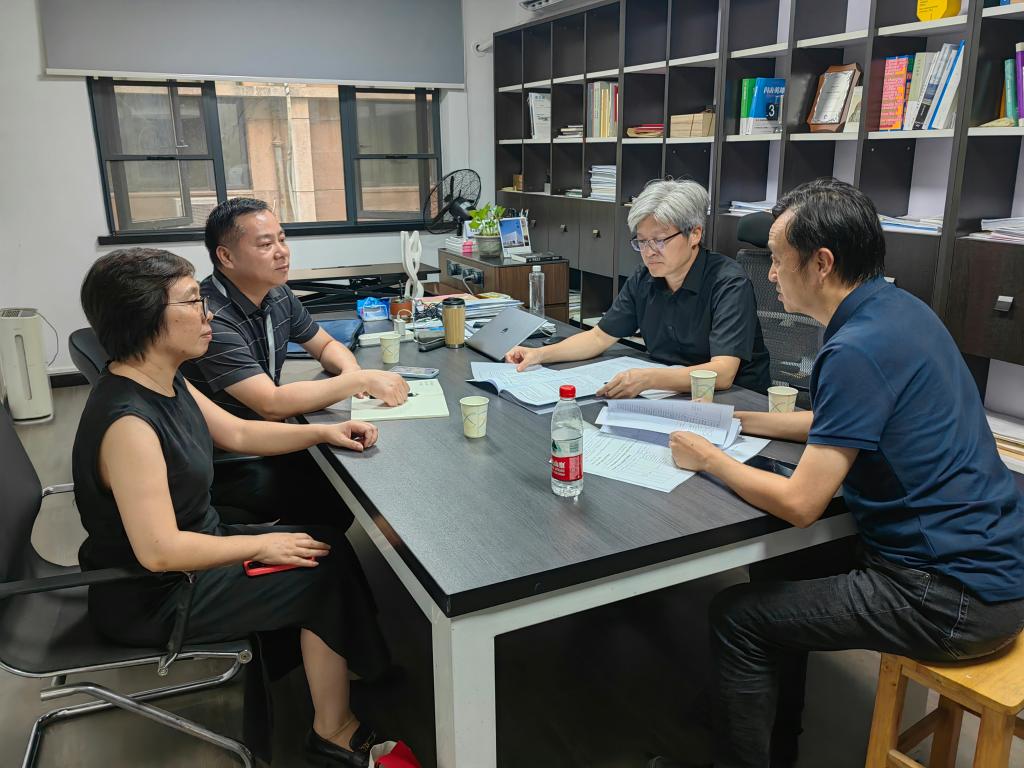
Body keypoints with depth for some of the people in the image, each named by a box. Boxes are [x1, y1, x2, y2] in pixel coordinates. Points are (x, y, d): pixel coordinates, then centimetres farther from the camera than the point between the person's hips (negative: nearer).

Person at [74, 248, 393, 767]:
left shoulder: (167, 383, -2)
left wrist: (324, 432, -2)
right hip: (154, 598, -9)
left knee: (329, 545, 7)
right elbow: (160, 552, -34)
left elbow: (238, 433, 10)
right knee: (327, 572, -6)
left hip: (194, 543, 9)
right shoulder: (128, 422, -32)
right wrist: (260, 545, -22)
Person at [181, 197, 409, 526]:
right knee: (342, 502, -16)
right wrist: (361, 381, -28)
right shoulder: (212, 318, -25)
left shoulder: (278, 295, 1)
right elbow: (272, 404, -30)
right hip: (226, 466, -8)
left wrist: (350, 370, -11)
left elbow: (326, 346, 13)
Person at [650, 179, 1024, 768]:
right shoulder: (899, 307, 5)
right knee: (783, 572, 20)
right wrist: (736, 421, 16)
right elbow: (853, 423, 19)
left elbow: (799, 504, -24)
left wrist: (709, 458, -8)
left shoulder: (857, 349, -25)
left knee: (739, 615, -5)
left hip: (955, 599, -10)